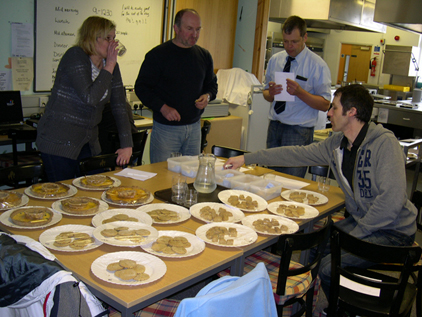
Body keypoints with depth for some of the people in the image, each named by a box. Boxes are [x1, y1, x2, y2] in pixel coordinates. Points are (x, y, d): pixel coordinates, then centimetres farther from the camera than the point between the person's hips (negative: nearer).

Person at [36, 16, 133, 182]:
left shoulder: (111, 65, 6)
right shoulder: (75, 56, -14)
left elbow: (120, 107, 2)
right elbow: (90, 98, -28)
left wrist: (127, 145, -5)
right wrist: (109, 67, -18)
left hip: (88, 142, 7)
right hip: (59, 142, -6)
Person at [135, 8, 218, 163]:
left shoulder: (204, 56, 9)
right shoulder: (157, 55, -6)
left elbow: (212, 84, 20)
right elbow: (141, 87, -6)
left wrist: (208, 95, -4)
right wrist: (162, 107, -19)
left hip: (194, 127, 5)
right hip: (165, 128, -4)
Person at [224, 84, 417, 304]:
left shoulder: (385, 143, -21)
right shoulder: (336, 144, 2)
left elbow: (392, 200, -27)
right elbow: (296, 154, 8)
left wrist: (356, 235, -21)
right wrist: (246, 158, 9)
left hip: (392, 230, -7)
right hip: (359, 220, 7)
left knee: (329, 268, -20)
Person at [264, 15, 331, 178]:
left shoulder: (317, 65, -6)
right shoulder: (275, 60, 8)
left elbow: (325, 105, -10)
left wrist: (300, 92, -24)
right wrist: (270, 93, -10)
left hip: (299, 130, -4)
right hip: (275, 126, 5)